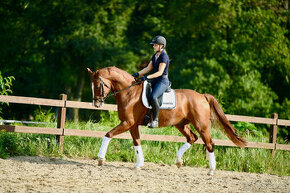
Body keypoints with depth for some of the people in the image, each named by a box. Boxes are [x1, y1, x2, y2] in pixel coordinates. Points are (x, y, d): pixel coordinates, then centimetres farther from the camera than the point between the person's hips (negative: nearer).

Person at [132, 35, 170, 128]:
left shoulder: (164, 56, -13)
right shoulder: (155, 56, 15)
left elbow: (160, 72, -19)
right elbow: (148, 68, 15)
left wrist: (147, 77, -26)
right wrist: (138, 74, 1)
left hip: (163, 81, -10)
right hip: (155, 81, 10)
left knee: (153, 97, -33)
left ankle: (155, 120, -25)